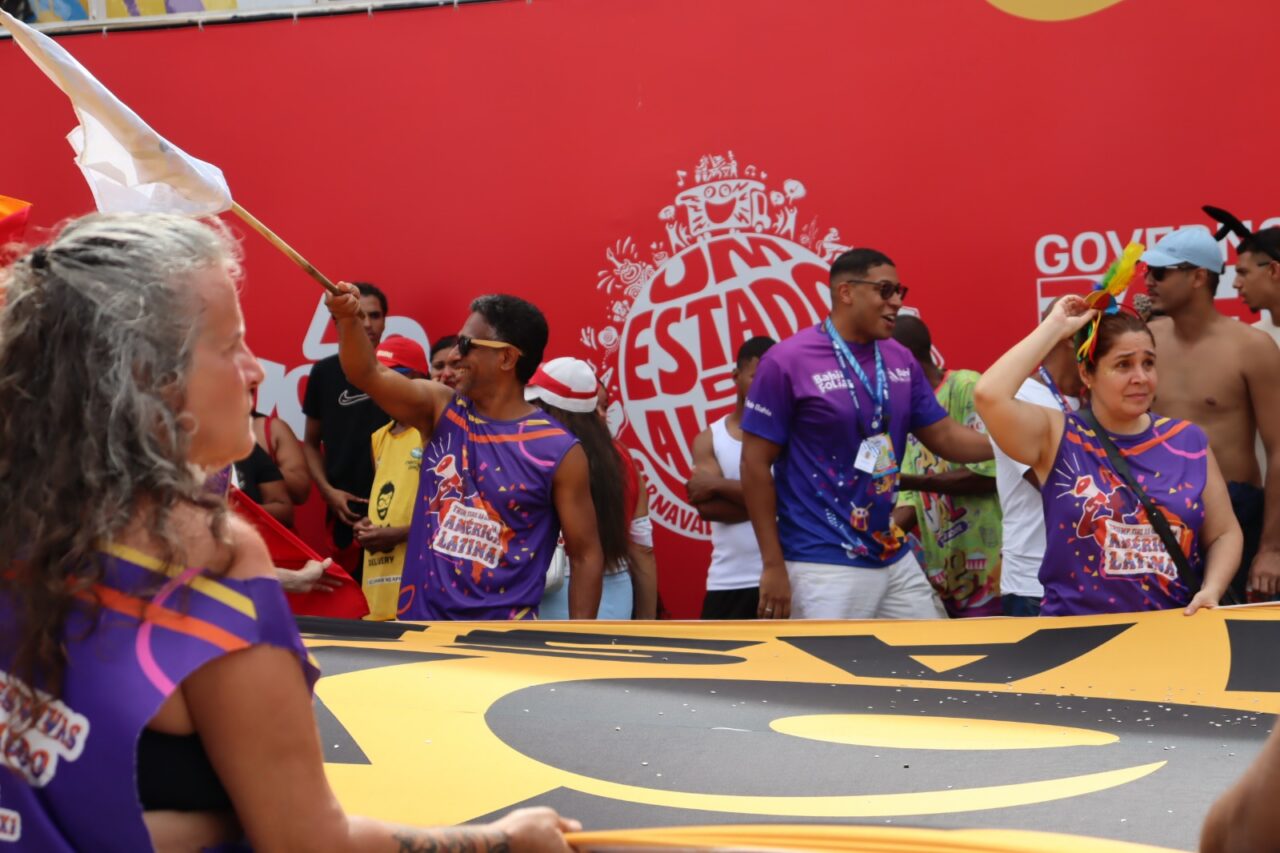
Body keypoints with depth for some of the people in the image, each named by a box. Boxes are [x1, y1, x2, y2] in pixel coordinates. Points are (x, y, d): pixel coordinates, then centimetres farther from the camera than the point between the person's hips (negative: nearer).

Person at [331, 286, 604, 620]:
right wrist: (348, 319, -29)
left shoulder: (559, 451, -7)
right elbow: (368, 374, -11)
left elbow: (586, 555, -4)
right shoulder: (441, 411, 3)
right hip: (420, 618, 3)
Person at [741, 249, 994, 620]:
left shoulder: (901, 360, 8)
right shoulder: (787, 360, -10)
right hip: (824, 565, -7)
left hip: (894, 558, 7)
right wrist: (773, 565, -12)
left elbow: (943, 436, 12)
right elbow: (756, 463, -9)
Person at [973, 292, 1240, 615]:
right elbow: (989, 394, -16)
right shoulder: (1059, 437, 1)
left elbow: (1224, 533, 14)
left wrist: (1212, 589, -5)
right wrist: (1056, 327, -6)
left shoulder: (1188, 441, 9)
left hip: (1173, 627, 3)